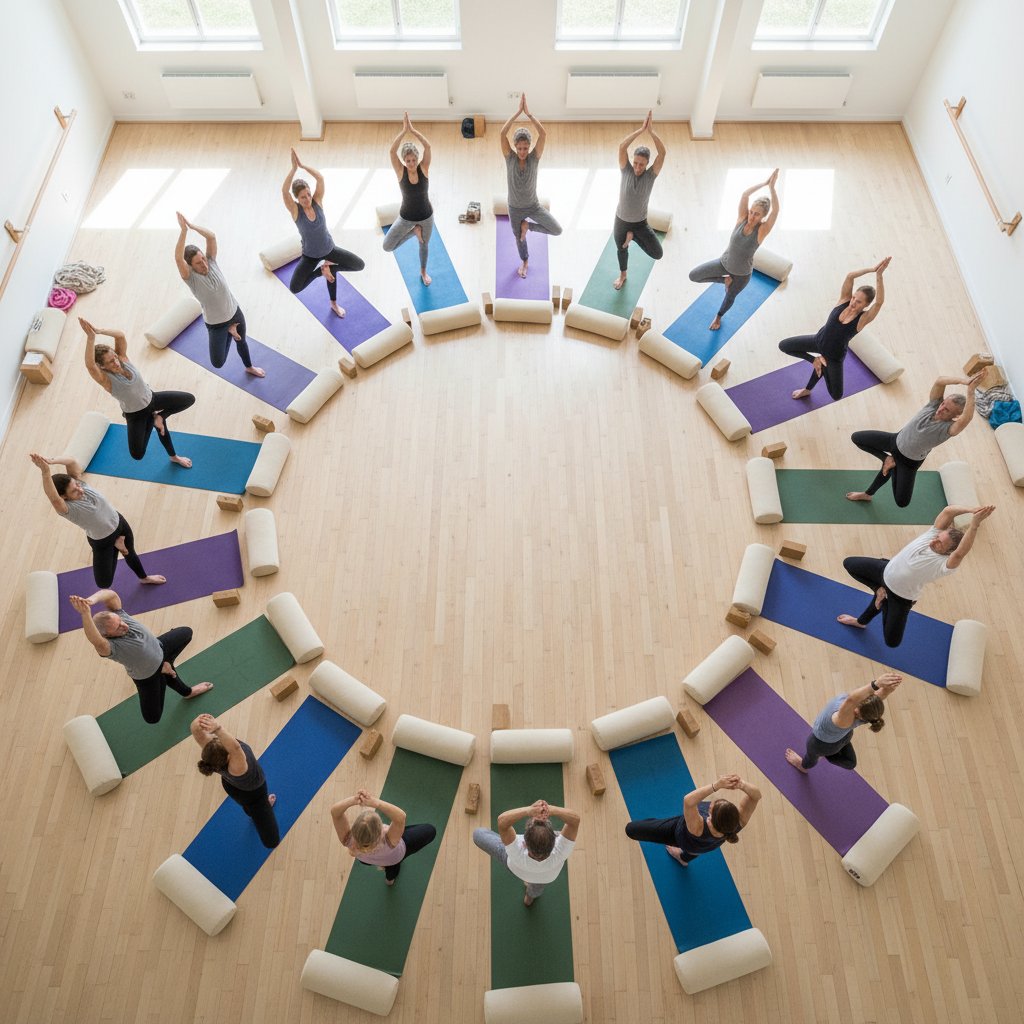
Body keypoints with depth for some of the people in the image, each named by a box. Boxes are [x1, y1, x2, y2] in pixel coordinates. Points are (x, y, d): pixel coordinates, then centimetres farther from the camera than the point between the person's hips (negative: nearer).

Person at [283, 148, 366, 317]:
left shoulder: (317, 201, -15)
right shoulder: (295, 210, -21)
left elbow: (320, 178, -29)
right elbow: (284, 190, -40)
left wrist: (302, 164, -33)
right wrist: (294, 167, -42)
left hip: (329, 248, 2)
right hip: (310, 255, -2)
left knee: (360, 265, -8)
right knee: (294, 288, -16)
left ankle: (329, 266, 13)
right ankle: (321, 269, 10)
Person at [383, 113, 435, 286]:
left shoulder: (424, 168, -15)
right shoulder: (400, 171, -17)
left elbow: (428, 146, -30)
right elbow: (392, 151, -33)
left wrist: (412, 129, -36)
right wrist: (404, 130, -38)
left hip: (426, 216, 0)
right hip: (406, 218, 0)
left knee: (424, 244, 23)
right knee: (387, 247, -6)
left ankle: (423, 271, 53)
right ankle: (414, 230, 18)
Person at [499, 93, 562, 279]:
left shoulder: (534, 158, -14)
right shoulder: (510, 158, -14)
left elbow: (543, 134, -29)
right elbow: (503, 133, -29)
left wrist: (528, 112, -35)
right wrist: (519, 111, -35)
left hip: (534, 206, 0)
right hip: (515, 208, 0)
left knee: (557, 230, -9)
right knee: (519, 237, 20)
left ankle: (528, 225, 14)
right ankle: (525, 262, 52)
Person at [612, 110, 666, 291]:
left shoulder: (650, 175, -16)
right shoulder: (626, 170, -15)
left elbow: (662, 152, -30)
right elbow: (622, 146, -30)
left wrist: (651, 131, -37)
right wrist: (641, 129, -35)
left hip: (640, 222, 0)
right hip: (621, 220, 1)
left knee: (657, 254, -6)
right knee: (621, 249, 23)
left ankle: (634, 235, 19)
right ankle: (622, 275, 54)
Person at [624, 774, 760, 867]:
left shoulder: (699, 828, -51)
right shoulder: (737, 821, -42)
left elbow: (688, 800, -68)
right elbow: (756, 795, -42)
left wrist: (716, 786, -71)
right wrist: (741, 785, -62)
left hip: (680, 835, -5)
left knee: (631, 828, 4)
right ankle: (685, 857, 76)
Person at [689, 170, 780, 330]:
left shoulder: (762, 230, -26)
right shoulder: (742, 218, -19)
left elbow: (776, 210, -42)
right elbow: (745, 194, -33)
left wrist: (772, 187, -48)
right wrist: (765, 183, -37)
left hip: (742, 273, -2)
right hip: (724, 262, 2)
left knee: (730, 297, 23)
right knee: (693, 276, -6)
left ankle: (718, 317, 58)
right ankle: (725, 279, 15)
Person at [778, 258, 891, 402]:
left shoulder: (863, 318, -25)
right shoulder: (845, 300, -16)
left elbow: (879, 302, -45)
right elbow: (850, 276, -30)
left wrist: (878, 275, -54)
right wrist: (871, 269, -43)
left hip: (835, 356, -3)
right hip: (818, 341, 3)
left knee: (836, 395, -2)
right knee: (783, 345, 4)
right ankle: (815, 359, 17)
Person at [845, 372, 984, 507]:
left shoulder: (949, 428, -32)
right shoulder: (934, 404, -20)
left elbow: (967, 418, -54)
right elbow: (940, 381, -35)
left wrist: (970, 391, -58)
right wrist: (963, 380, -49)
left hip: (910, 461, -4)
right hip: (897, 440, 4)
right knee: (856, 437, 10)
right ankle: (888, 459, 20)